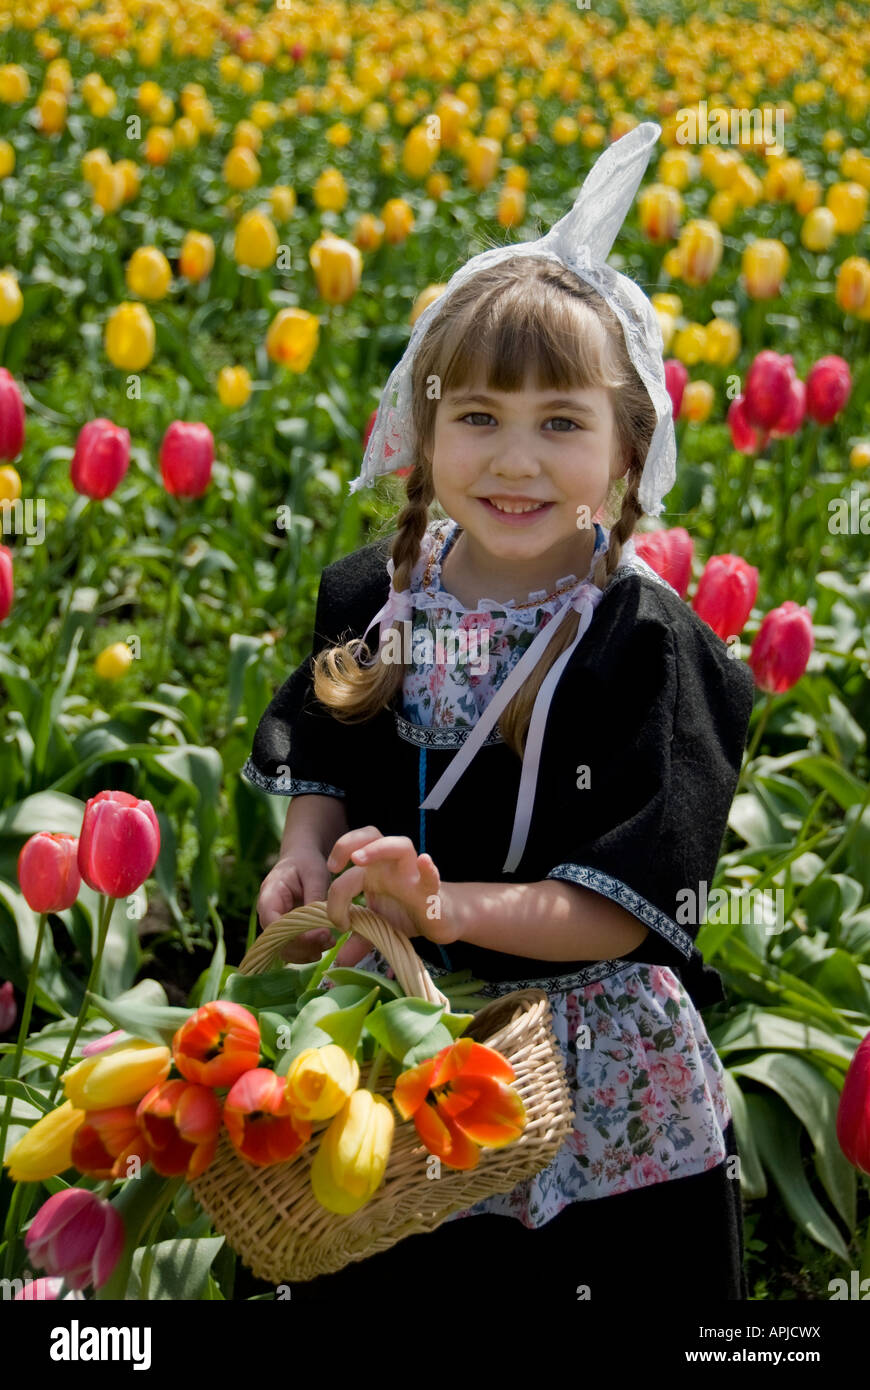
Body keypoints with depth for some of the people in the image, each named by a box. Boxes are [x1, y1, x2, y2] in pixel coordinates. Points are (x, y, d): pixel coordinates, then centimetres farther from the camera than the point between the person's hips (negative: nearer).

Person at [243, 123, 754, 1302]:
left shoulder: (646, 642, -16)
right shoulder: (370, 598, -2)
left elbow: (630, 907, -19)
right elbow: (321, 762, 14)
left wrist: (449, 907, -30)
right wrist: (307, 854, -7)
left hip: (592, 1085, -4)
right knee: (367, 1286, 17)